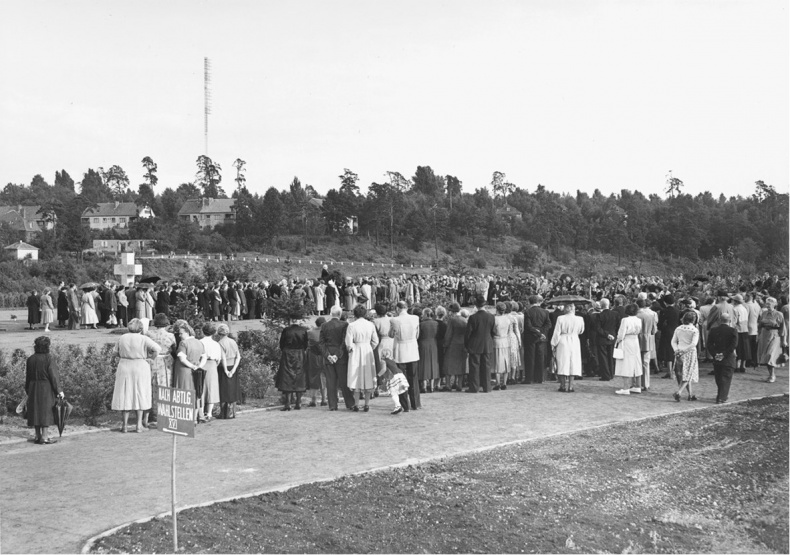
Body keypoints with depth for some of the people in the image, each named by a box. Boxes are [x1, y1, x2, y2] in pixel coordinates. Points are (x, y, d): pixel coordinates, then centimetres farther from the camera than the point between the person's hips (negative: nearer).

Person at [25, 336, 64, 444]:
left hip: (33, 390, 5)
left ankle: (38, 436, 17)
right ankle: (44, 438, 0)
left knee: (36, 412, 12)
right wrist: (59, 390, -8)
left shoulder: (30, 359, 3)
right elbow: (54, 376, -14)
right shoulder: (49, 359, -14)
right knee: (46, 412, 0)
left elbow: (27, 376, 8)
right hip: (46, 389, -5)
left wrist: (28, 391, 18)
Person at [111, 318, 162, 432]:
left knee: (125, 395, 10)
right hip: (140, 367, -2)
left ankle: (125, 425, 12)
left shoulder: (122, 338, 0)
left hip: (124, 367, 2)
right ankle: (139, 425, 9)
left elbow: (116, 352, 9)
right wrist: (152, 356, -1)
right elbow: (158, 349, -18)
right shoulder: (143, 339, -10)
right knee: (139, 395, 8)